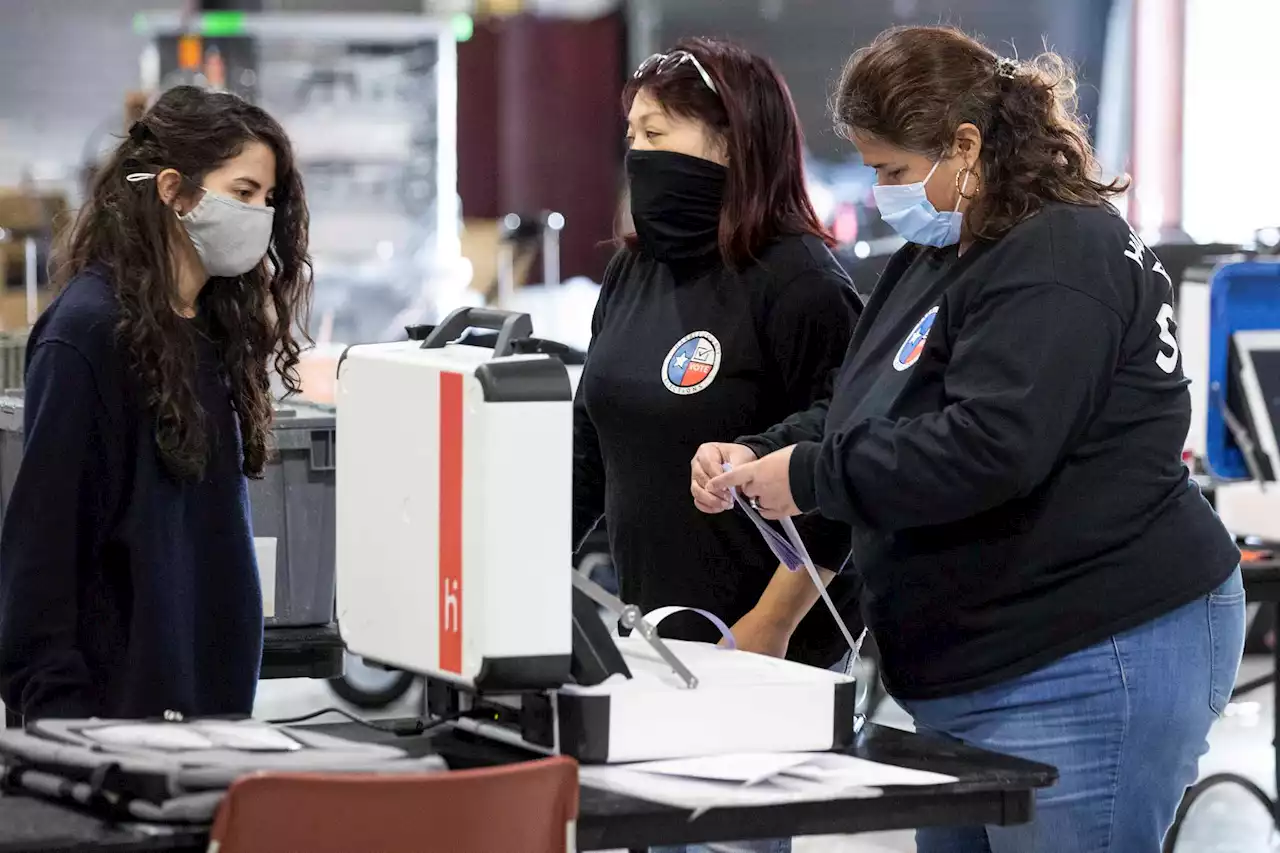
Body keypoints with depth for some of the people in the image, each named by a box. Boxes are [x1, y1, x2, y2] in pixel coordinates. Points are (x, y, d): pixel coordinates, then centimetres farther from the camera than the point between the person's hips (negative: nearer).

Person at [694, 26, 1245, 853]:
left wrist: (810, 477, -19)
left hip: (1090, 673, -10)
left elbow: (987, 449, -27)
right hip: (980, 677, 10)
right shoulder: (937, 257, 15)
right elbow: (864, 412, 21)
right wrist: (758, 454, 3)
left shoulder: (1060, 262, -17)